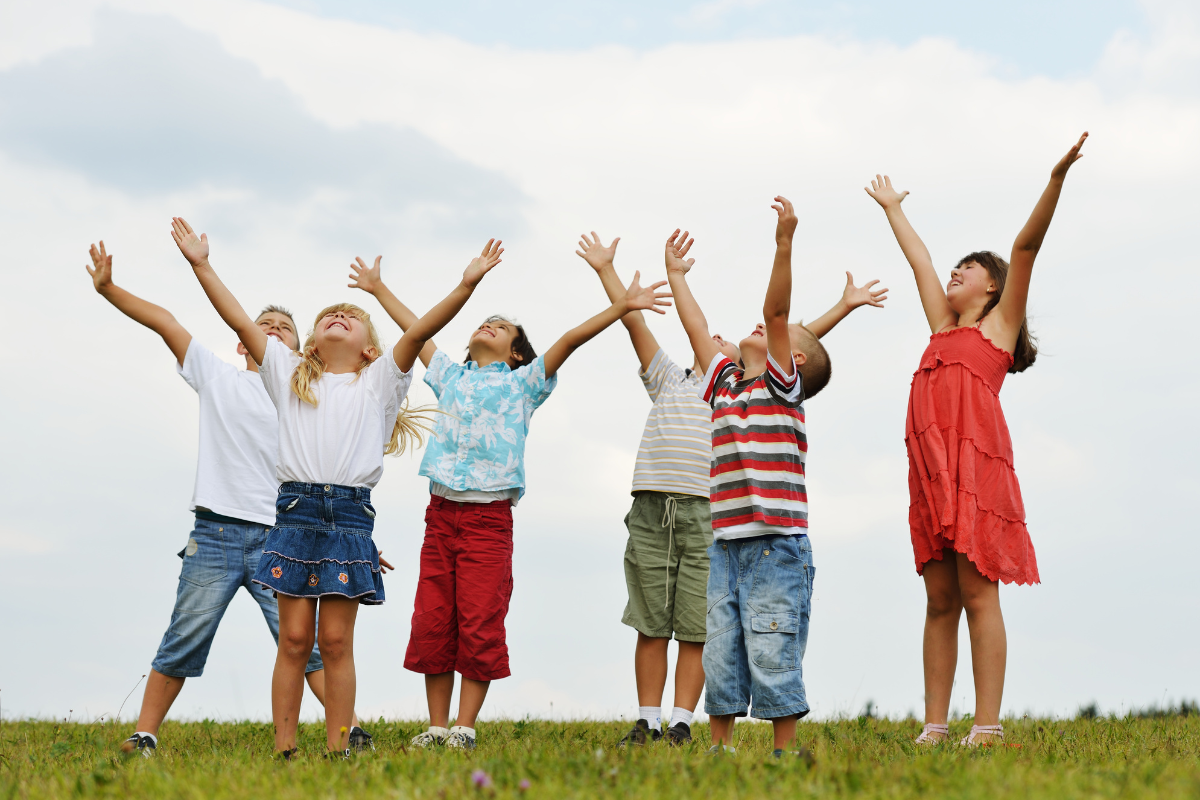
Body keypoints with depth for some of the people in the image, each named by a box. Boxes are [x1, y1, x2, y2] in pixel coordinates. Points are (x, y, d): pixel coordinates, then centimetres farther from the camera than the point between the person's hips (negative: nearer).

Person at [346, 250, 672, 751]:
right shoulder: (450, 377, 22)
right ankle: (437, 728, 6)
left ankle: (465, 728, -3)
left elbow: (571, 339, 2)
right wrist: (378, 289, 40)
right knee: (431, 624, 0)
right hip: (441, 514, 4)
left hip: (489, 517, -4)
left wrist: (622, 307, -5)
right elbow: (415, 330, 32)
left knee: (480, 626, -7)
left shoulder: (522, 382, 11)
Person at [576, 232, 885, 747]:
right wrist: (605, 270, 25)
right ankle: (647, 726, 5)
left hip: (706, 514, -1)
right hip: (651, 511, 1)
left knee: (695, 629, -4)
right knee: (651, 626, 1)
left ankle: (680, 728, -1)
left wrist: (843, 308, 15)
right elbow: (634, 322, 25)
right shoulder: (669, 380, 24)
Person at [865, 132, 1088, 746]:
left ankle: (987, 727, -13)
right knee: (940, 600, 3)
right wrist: (892, 209, 51)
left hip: (977, 460, -6)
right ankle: (934, 727, 1)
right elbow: (918, 260, 38)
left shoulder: (999, 325, 11)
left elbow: (1025, 247, 1)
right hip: (930, 467, 6)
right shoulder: (943, 328, 26)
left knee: (977, 594, -10)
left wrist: (1056, 178, -7)